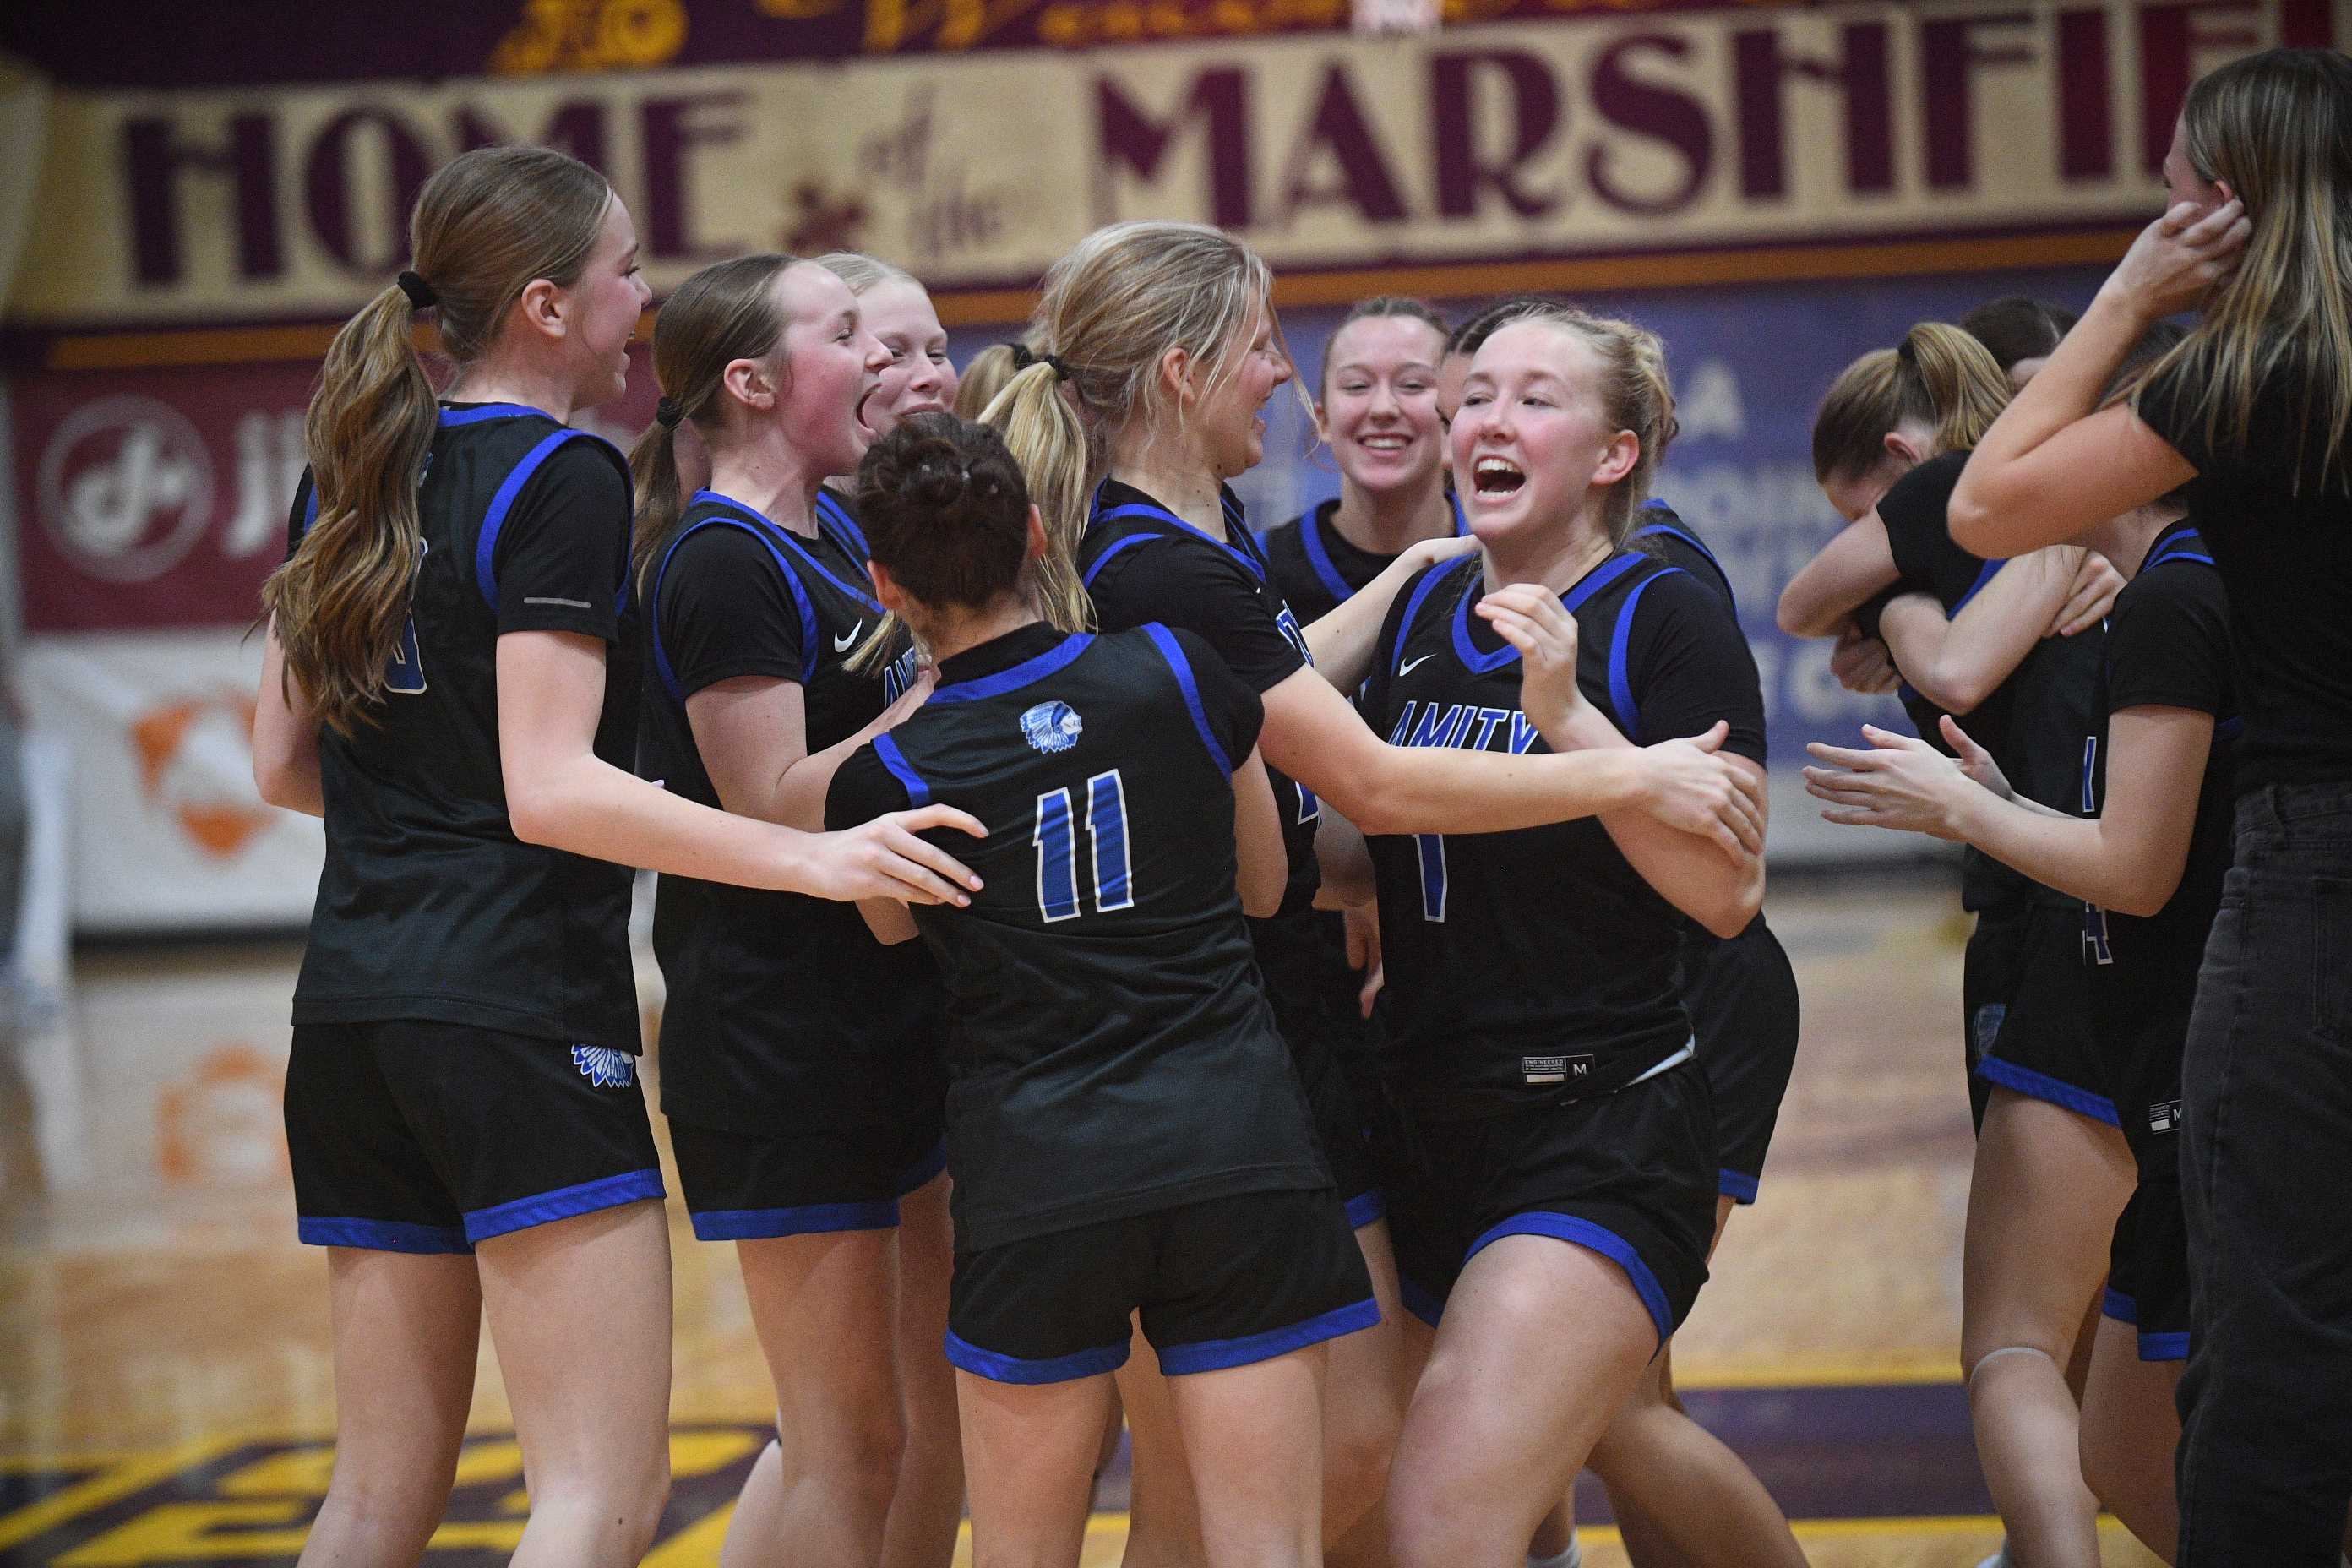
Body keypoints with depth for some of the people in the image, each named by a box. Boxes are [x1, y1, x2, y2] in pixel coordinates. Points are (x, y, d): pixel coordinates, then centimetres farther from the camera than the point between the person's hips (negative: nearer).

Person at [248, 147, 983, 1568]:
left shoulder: (353, 475, 14)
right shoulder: (563, 480, -9)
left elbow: (284, 765, 17)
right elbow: (553, 790, -18)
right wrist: (817, 860, -21)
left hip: (353, 1007, 8)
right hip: (523, 1010, -8)